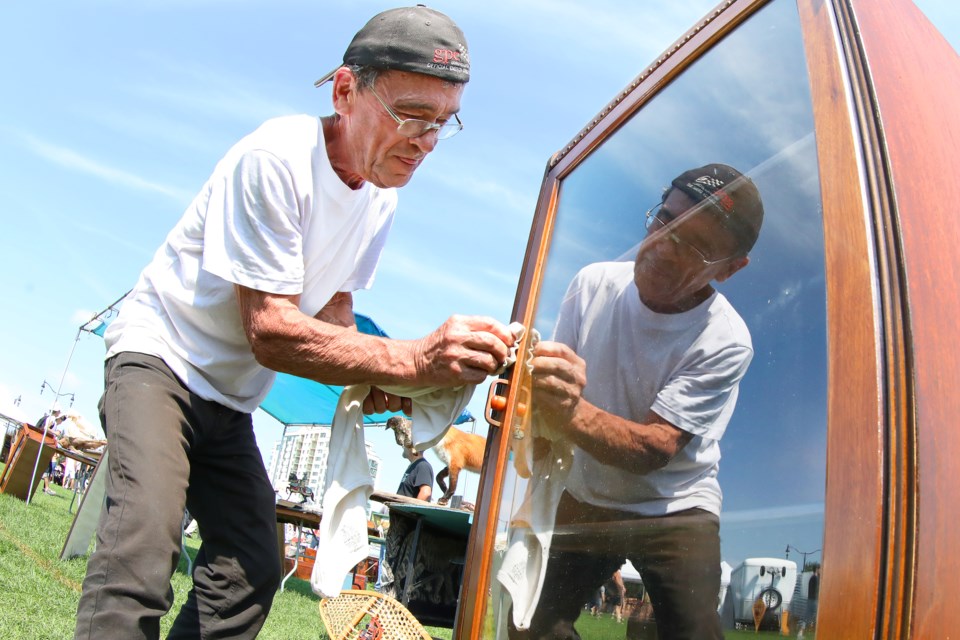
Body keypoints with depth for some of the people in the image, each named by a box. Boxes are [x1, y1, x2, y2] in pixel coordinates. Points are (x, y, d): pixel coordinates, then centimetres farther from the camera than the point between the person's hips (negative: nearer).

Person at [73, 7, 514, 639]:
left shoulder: (382, 196, -2)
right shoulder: (276, 158, -26)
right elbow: (269, 331, -29)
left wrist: (374, 377, -15)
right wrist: (415, 360, -39)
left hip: (230, 399, 7)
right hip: (159, 356, -7)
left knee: (250, 570, 2)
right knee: (144, 543, -26)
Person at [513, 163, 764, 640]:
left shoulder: (725, 342, -22)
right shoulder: (593, 283, -11)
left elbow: (654, 450, -29)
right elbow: (553, 388, -6)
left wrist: (570, 412, -47)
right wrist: (532, 396, -31)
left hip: (674, 513, -2)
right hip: (583, 501, 3)